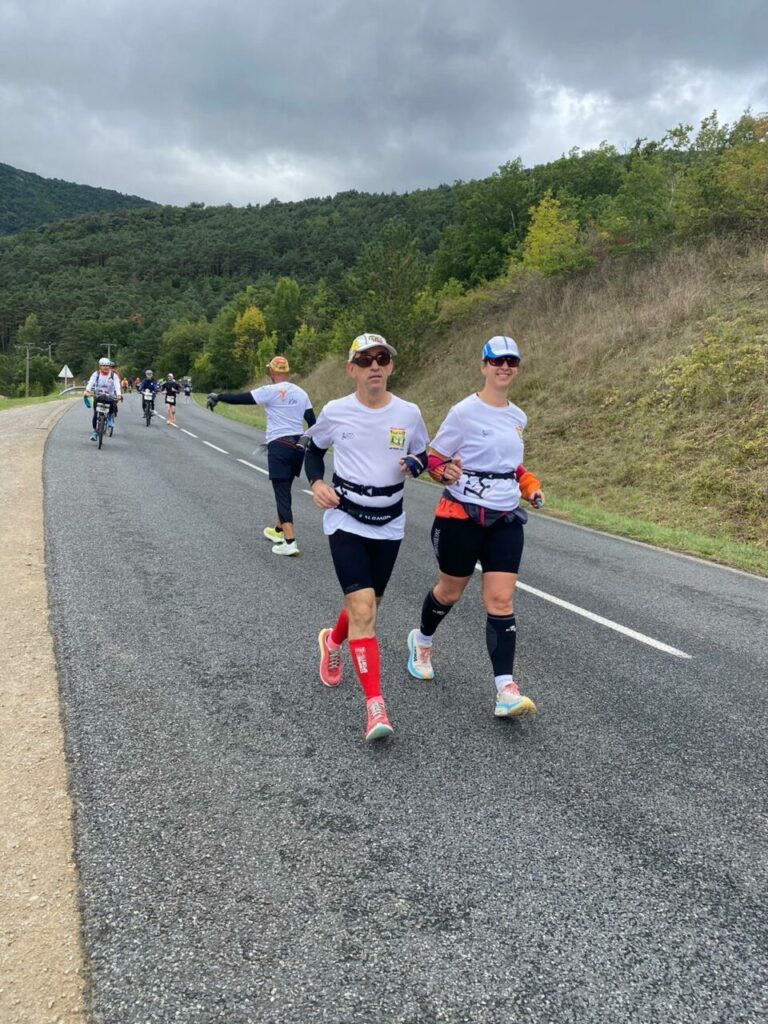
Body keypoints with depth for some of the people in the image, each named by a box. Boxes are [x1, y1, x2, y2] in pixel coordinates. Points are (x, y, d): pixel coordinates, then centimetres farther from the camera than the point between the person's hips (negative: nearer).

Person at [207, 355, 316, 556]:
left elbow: (241, 398, -7)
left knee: (282, 492, -7)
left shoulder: (271, 391, -8)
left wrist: (218, 396, 8)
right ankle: (279, 530, 34)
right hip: (298, 446, 6)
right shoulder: (301, 393, 10)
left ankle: (290, 542, -15)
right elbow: (312, 423, 11)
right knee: (284, 489, 20)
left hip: (279, 446, -6)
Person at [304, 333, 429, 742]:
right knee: (363, 609, -15)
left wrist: (414, 464, -12)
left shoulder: (408, 413, -3)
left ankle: (333, 641, 51)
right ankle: (375, 704, -10)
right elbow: (313, 448, 10)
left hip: (388, 525, 3)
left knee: (366, 605, 16)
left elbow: (423, 455, 12)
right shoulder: (336, 412, -7)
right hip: (345, 521, -3)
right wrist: (316, 483, -8)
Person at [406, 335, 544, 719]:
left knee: (501, 600, -5)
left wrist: (530, 486, 8)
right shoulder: (464, 412, -10)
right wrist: (445, 471, -26)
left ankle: (506, 691, -7)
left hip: (505, 520, 4)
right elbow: (432, 457, -4)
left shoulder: (518, 417, 8)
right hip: (462, 517, -4)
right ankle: (421, 640, 45)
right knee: (449, 591, 13)